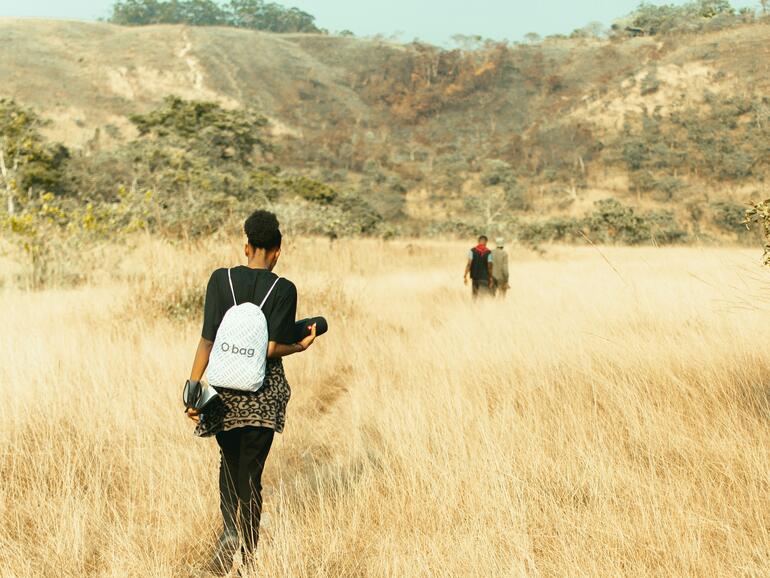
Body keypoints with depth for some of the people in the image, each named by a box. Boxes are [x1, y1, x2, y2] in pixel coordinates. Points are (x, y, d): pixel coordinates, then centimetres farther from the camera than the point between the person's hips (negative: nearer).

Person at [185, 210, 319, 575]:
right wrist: (301, 347, 5)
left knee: (229, 461, 21)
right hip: (265, 393, -1)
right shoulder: (284, 289, -8)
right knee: (251, 470, 7)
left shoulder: (220, 280, -4)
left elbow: (207, 340, -9)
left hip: (226, 387, 1)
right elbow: (273, 348, -14)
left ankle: (229, 530, 1)